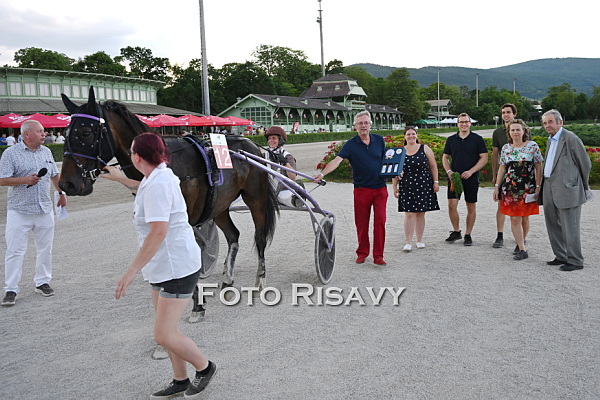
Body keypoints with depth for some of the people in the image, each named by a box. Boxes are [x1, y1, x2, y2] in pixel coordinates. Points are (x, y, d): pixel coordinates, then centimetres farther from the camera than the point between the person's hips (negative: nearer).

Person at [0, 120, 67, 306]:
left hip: (45, 210, 5)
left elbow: (55, 175, 21)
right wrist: (25, 180, -21)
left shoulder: (46, 152, 11)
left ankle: (42, 282, 24)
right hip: (19, 212, -5)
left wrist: (62, 193, 14)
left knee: (45, 249, 11)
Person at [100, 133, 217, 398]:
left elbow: (158, 232, -30)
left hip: (177, 267, -11)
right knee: (166, 331, 17)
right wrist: (120, 178, 45)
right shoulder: (160, 176, 10)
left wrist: (132, 271, -28)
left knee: (164, 336, -8)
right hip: (163, 267, 11)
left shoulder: (158, 185, -22)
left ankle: (204, 368, 16)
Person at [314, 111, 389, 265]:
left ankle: (378, 255, 7)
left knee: (380, 222, -1)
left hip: (380, 188, 1)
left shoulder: (379, 140, 5)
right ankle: (362, 253, 22)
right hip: (361, 189, -1)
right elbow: (337, 160, -17)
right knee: (361, 224, 5)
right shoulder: (351, 145, -4)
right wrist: (322, 174, -31)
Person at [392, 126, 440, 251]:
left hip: (424, 185, 1)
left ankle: (420, 240, 18)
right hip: (406, 187, 0)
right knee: (409, 214, -6)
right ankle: (408, 242, -3)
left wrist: (436, 182, 2)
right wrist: (394, 187, 4)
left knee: (420, 213, 6)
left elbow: (433, 166, 6)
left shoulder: (425, 148, 4)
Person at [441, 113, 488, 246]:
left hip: (471, 178, -2)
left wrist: (471, 171, -14)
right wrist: (449, 171, -4)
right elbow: (445, 157, 14)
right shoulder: (451, 140, 8)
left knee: (471, 207, 4)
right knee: (452, 205, -6)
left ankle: (468, 235, 16)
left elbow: (484, 158, -3)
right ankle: (456, 231, 13)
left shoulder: (477, 139, 0)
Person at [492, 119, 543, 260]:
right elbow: (502, 168, 11)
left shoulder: (533, 146, 0)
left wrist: (538, 187, -5)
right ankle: (522, 250, 3)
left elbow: (538, 168, 0)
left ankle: (521, 243, 29)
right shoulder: (506, 148, 7)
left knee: (524, 218, 8)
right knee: (515, 219, -3)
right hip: (510, 188, 2)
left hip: (528, 188, -1)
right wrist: (497, 186, 7)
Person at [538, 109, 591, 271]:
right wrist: (542, 187, 16)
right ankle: (561, 256, 25)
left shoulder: (571, 138, -10)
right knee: (553, 226, 14)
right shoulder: (550, 140, 17)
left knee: (569, 227, -4)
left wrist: (583, 186, 5)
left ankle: (575, 261, 6)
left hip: (567, 190, -9)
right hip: (549, 190, 9)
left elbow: (585, 164, -5)